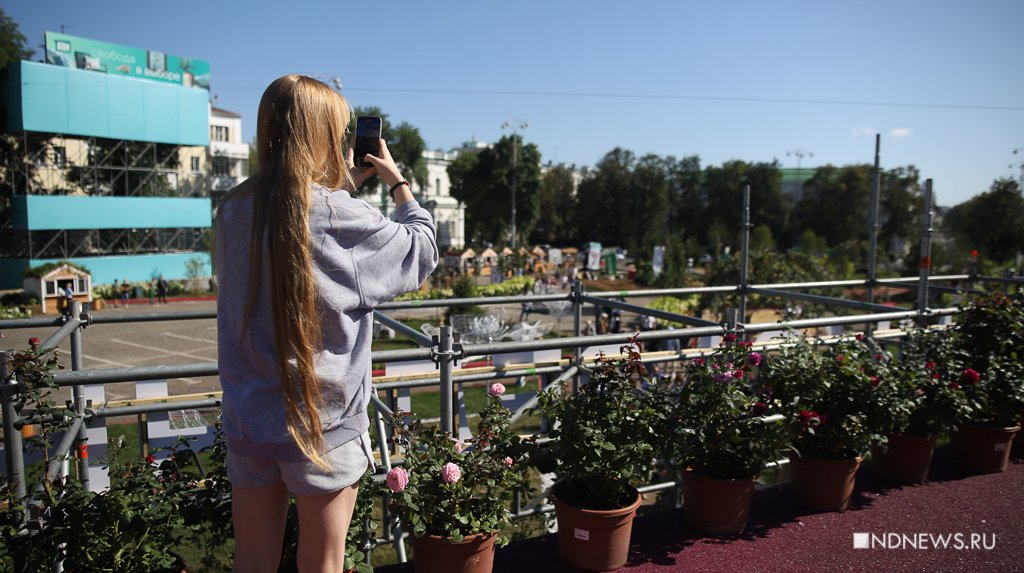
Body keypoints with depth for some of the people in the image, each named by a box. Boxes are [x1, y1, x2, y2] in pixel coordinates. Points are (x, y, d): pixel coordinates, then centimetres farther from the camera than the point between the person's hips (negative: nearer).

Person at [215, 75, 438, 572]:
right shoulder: (339, 216, -17)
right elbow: (422, 250, -3)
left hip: (248, 416, 5)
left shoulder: (233, 210, -1)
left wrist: (348, 183, 17)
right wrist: (398, 182, 9)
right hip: (322, 423, -5)